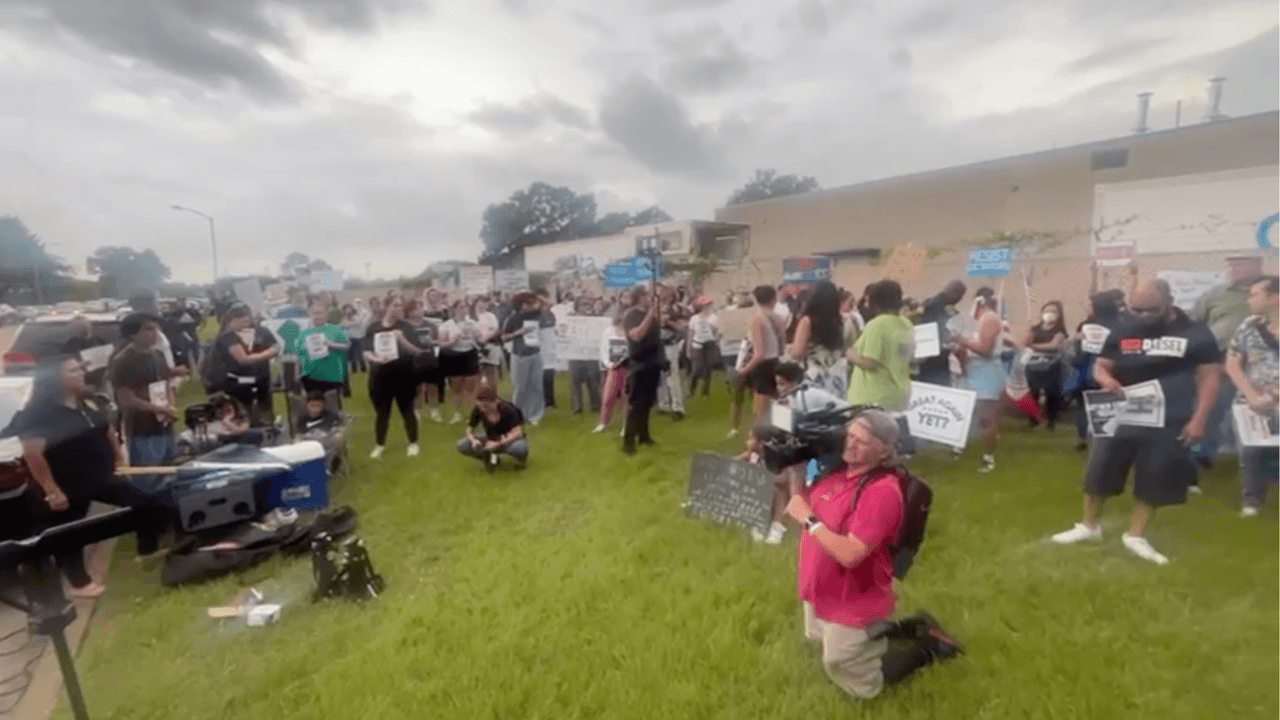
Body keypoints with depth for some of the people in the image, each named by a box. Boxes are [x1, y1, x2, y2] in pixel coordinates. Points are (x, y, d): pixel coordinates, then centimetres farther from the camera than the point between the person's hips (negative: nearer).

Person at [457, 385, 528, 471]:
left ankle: (521, 458, -1)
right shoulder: (478, 410, -16)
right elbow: (469, 430, -3)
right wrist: (474, 440, -25)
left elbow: (518, 432, -32)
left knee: (519, 447, -40)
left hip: (509, 441, -4)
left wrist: (498, 443, -41)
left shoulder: (506, 409, -27)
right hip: (491, 440, 4)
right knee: (462, 445, -17)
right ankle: (491, 457, 8)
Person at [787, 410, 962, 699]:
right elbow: (807, 505, 3)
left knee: (859, 685, 14)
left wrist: (807, 518, -29)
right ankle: (879, 628, 39)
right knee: (820, 637, 34)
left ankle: (927, 648, 25)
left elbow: (850, 554, -34)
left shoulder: (882, 491, -30)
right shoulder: (837, 469, -5)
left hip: (852, 604, -8)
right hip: (821, 592, 8)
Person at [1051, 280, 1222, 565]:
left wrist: (1198, 419, -9)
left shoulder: (1196, 334, -3)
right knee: (1099, 469, 4)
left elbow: (1210, 377, -2)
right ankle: (1089, 526, 21)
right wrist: (1106, 379, -18)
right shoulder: (1123, 332, 3)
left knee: (1155, 480, 6)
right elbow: (1100, 366, 7)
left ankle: (1135, 535, 22)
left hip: (1169, 423, -1)